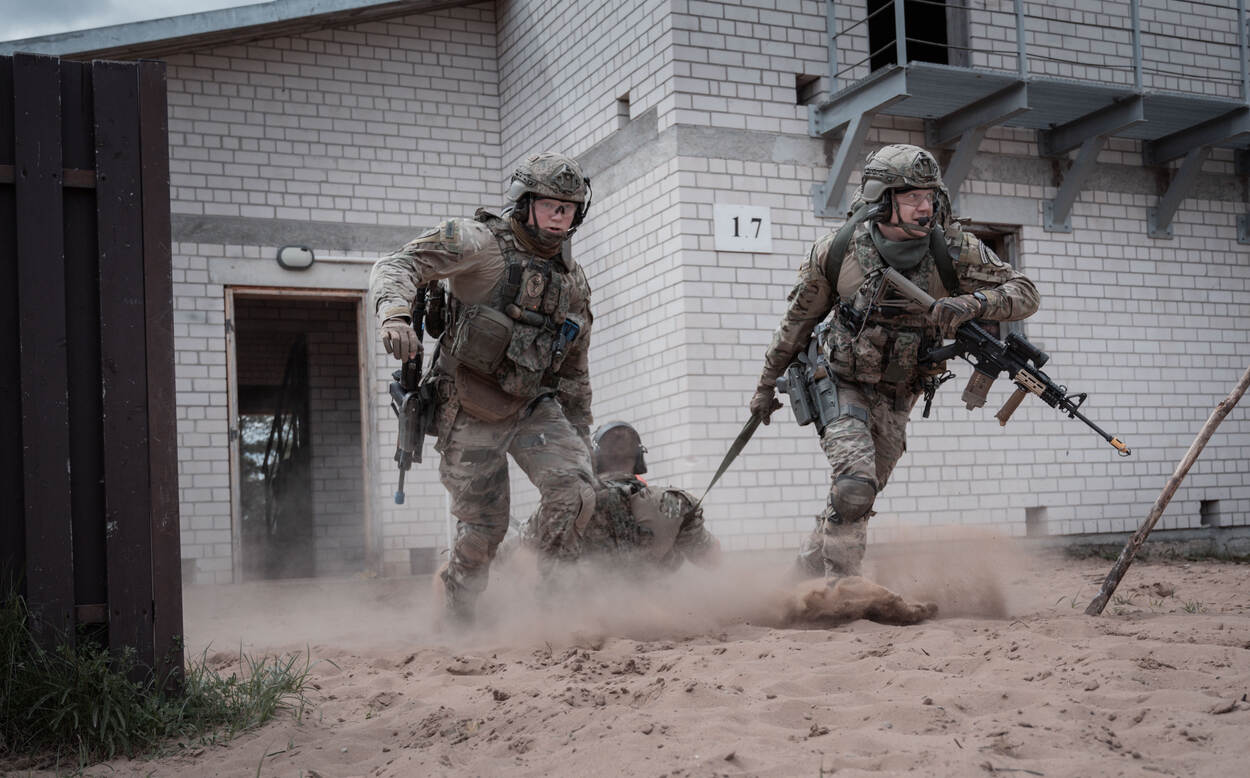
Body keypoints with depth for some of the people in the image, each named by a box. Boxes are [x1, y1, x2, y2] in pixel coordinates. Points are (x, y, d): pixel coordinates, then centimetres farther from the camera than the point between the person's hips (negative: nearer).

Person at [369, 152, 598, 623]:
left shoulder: (573, 282, 10)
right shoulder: (481, 243, -9)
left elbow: (574, 370, 19)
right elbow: (398, 266, -21)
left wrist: (580, 438, 18)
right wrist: (396, 314, -42)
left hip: (534, 406, 5)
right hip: (471, 412, -5)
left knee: (575, 491, -19)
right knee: (484, 527, 2)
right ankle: (457, 615, 29)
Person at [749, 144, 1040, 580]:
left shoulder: (954, 251, -17)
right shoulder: (836, 252, -17)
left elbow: (1025, 294, -13)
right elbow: (799, 320, -1)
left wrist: (972, 304, -35)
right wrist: (767, 384, 8)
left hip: (896, 397, 3)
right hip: (840, 383, -2)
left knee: (856, 501, 11)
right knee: (855, 484, -24)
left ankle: (808, 571, 35)